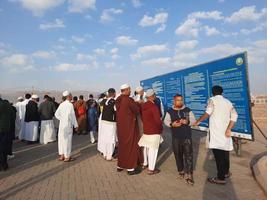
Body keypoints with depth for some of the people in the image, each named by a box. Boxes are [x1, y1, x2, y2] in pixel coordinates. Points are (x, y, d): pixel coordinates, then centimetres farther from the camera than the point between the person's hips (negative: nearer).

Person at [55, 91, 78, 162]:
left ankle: (61, 155, 23)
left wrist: (61, 119, 11)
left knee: (61, 139, 13)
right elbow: (72, 116, -15)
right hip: (68, 124, -7)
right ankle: (67, 157, 10)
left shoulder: (61, 104, 5)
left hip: (61, 124, 7)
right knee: (67, 140, 2)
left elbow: (56, 114, 8)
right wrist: (75, 125, -8)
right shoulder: (70, 104, -15)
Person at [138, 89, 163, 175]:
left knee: (146, 148, 20)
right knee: (153, 149, 1)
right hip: (154, 132, -8)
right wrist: (161, 128, -2)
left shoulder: (143, 106, 2)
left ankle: (144, 164, 35)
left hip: (145, 130, 8)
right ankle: (151, 169, 8)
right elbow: (158, 120, -20)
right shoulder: (154, 107, -20)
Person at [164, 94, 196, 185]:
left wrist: (187, 122, -20)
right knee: (178, 155, 12)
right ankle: (181, 171, 32)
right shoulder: (170, 111, 1)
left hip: (187, 136, -1)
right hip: (176, 137, 1)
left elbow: (193, 120, 1)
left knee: (188, 155, -4)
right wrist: (172, 124, -19)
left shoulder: (188, 110, 0)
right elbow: (166, 121, 1)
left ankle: (188, 175, 3)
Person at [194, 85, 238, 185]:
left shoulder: (212, 100, -1)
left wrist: (198, 121, -7)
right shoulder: (228, 102, 17)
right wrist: (228, 129, -5)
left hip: (216, 131, -7)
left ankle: (221, 178, 5)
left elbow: (208, 113, -19)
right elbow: (234, 116, 2)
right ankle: (226, 172, 36)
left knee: (218, 154, -2)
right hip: (225, 132, 7)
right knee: (225, 153, 20)